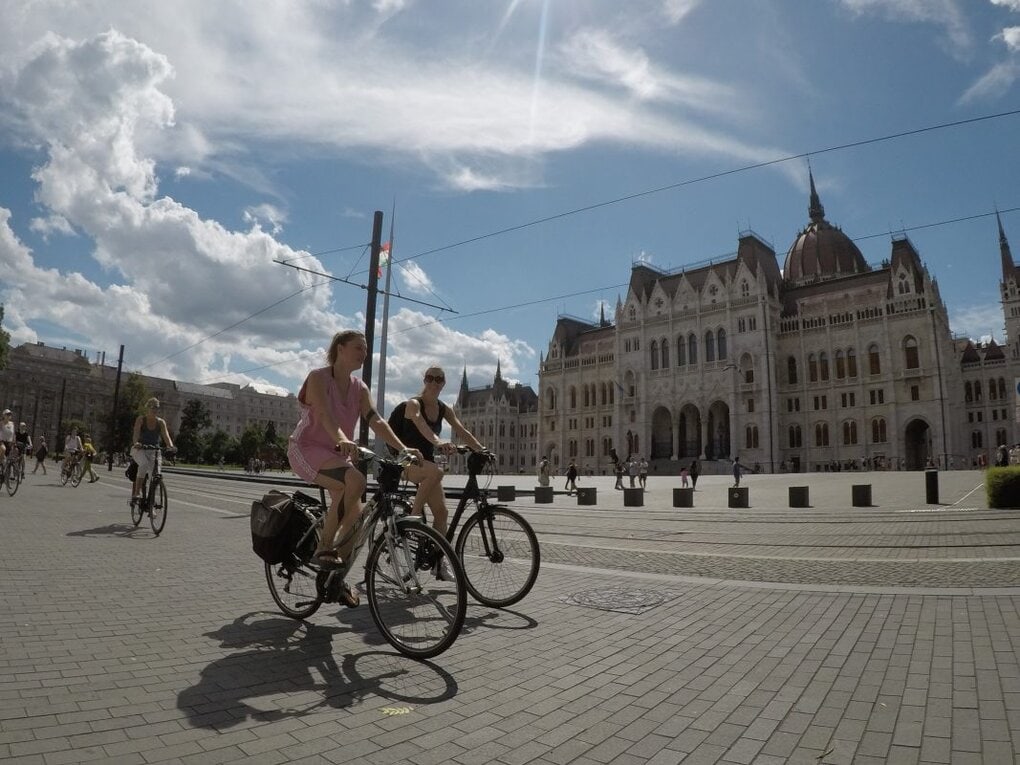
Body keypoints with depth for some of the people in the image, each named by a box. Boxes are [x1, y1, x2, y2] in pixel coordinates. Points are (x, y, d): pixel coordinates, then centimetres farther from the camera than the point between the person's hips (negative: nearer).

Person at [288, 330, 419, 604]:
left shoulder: (359, 387, 5)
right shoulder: (318, 377, -13)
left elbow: (376, 420, -9)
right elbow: (325, 414, -31)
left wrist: (403, 448, -24)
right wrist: (342, 439, -51)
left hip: (335, 453, 7)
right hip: (307, 449, -7)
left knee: (354, 514, 0)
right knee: (355, 480, -33)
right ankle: (324, 547, -18)